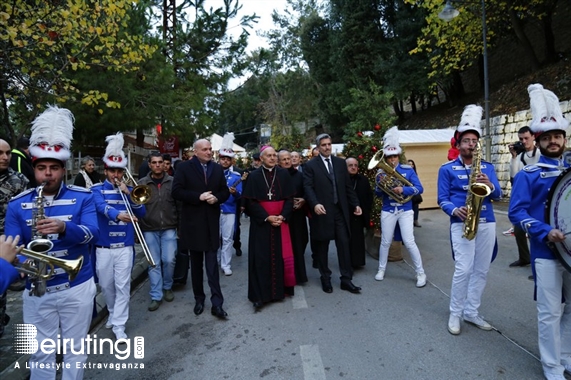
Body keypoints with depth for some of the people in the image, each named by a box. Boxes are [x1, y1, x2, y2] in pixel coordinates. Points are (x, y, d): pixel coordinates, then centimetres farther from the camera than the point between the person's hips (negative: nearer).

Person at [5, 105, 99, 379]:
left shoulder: (83, 197, -6)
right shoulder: (17, 205, -1)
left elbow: (93, 233, -18)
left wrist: (64, 227, -37)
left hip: (78, 287, -1)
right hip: (37, 289, 1)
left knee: (76, 350, 15)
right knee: (40, 354, 15)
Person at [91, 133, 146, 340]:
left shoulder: (129, 190, 7)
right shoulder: (97, 189, -1)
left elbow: (141, 212, -2)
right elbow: (101, 206, -23)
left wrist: (128, 193, -14)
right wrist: (118, 215, -43)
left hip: (125, 247, 1)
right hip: (103, 247, 0)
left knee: (123, 286, 2)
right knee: (106, 286, 15)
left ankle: (119, 325, 13)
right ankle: (113, 313, 39)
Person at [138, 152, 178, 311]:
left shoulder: (172, 181, -1)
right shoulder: (141, 183, 0)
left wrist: (180, 224, 1)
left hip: (169, 228, 0)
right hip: (149, 229, 0)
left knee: (169, 260, -1)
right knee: (154, 263, 6)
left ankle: (167, 287, 25)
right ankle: (156, 296, 17)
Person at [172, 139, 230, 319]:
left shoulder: (218, 168, 7)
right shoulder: (184, 167, -2)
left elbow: (225, 191, 8)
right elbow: (176, 191, -10)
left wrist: (216, 198, -13)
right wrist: (198, 196, -19)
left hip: (212, 221, 1)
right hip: (193, 221, -1)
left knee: (212, 262, -1)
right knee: (196, 263, 12)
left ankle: (217, 303, 3)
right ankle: (199, 299, 27)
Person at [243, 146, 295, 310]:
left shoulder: (284, 174, 4)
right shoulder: (254, 176, -2)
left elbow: (290, 198, 3)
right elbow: (250, 202, -6)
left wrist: (282, 216, -12)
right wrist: (267, 217, -14)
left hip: (280, 220, 2)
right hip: (261, 222, -2)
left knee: (280, 255, 6)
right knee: (261, 257, -1)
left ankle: (280, 289, 20)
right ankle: (260, 294, 8)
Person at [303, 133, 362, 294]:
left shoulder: (340, 162, 11)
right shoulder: (310, 165, -1)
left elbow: (347, 186, 11)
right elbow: (308, 187, -12)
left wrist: (355, 204, 3)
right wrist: (315, 204, -28)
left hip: (340, 210, 3)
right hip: (322, 211, -3)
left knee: (344, 244, 4)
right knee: (322, 247, 8)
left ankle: (346, 279, 14)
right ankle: (325, 278, 25)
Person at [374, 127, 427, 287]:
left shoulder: (408, 170, -3)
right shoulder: (381, 173, 1)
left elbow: (419, 189, -8)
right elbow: (378, 194, 2)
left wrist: (403, 189, -23)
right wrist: (381, 184, -18)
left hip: (405, 211, -2)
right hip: (388, 212, 2)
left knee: (409, 242, -4)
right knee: (385, 242, 10)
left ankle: (421, 273, 12)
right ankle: (381, 270, 27)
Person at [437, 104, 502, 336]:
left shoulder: (487, 167, 12)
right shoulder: (447, 169, 2)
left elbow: (497, 195, 6)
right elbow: (442, 199, -1)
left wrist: (490, 186, -16)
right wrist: (455, 211, -20)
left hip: (487, 223, 5)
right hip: (461, 223, -4)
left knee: (481, 270, 10)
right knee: (464, 270, -10)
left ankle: (472, 312, 25)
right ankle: (455, 314, 8)